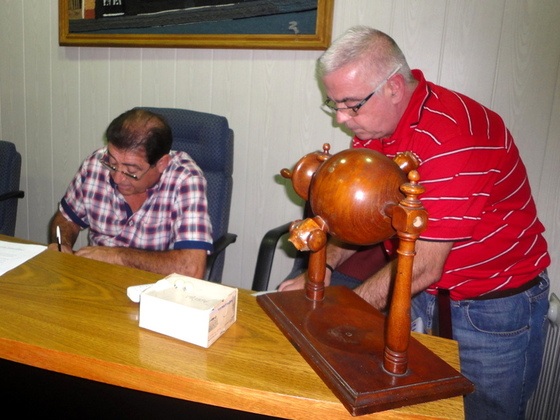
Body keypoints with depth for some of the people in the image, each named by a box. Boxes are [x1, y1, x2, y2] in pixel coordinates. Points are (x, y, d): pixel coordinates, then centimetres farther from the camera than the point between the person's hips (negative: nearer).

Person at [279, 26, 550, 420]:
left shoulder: (453, 135, -28)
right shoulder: (374, 122, -1)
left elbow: (424, 266, -29)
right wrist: (326, 261, -10)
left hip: (495, 303, -6)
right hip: (418, 294, 6)